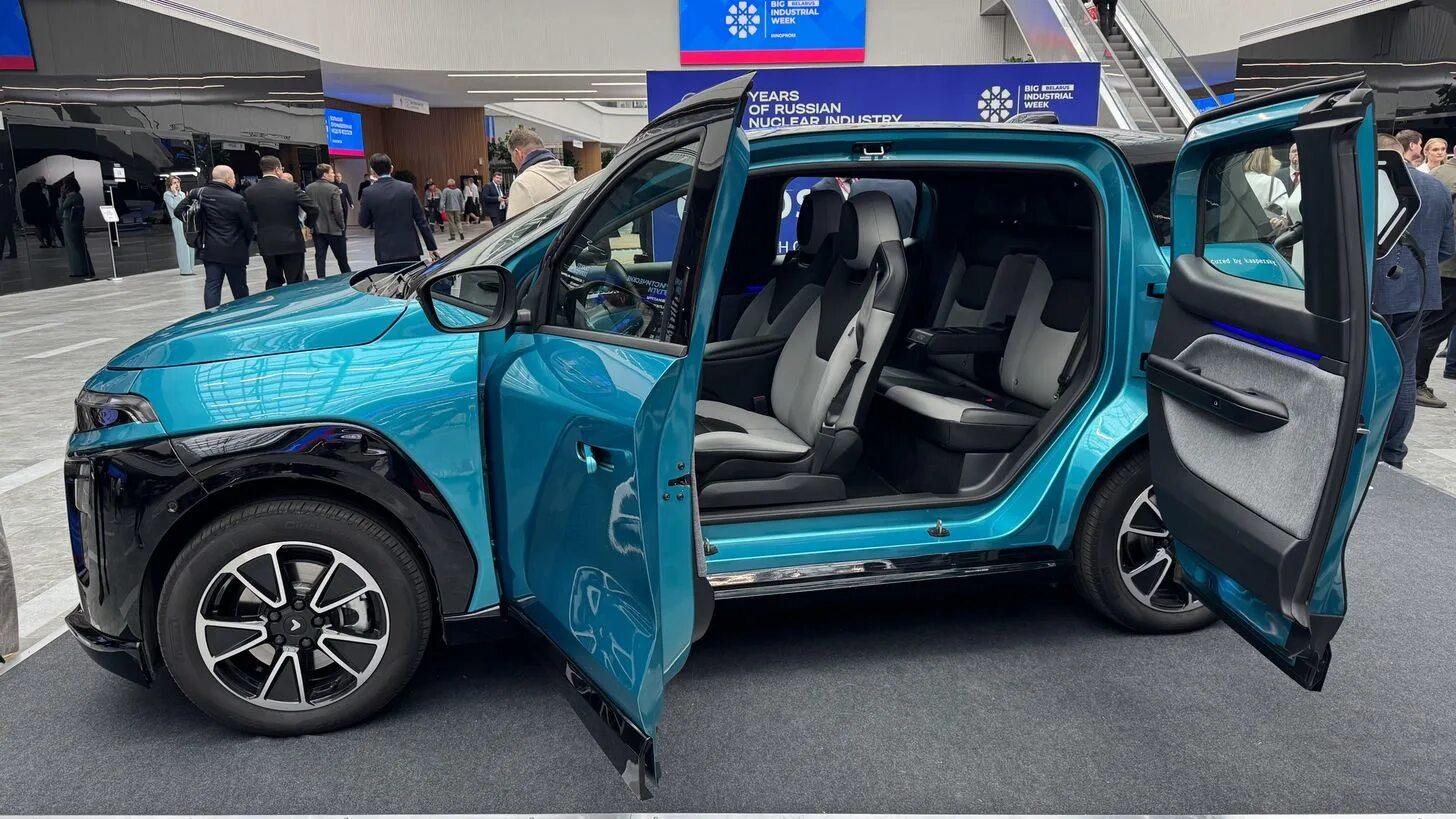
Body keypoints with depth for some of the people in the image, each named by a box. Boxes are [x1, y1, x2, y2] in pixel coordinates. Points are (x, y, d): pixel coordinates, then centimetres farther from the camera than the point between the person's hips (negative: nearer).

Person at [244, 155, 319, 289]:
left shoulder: (250, 191, -1)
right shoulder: (291, 187, -9)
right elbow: (313, 209, -11)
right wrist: (309, 224, 7)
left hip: (266, 245, 3)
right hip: (292, 243, -3)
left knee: (273, 281, 15)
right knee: (295, 283, 4)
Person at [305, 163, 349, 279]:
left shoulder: (308, 188, 2)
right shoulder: (333, 189, -13)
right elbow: (338, 211, -15)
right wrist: (341, 226, -2)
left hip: (316, 229, 4)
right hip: (333, 229, -4)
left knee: (320, 257, 5)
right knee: (341, 258, 7)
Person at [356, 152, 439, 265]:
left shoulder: (368, 193, -5)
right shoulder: (408, 188, -2)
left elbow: (363, 223, 6)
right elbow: (421, 220, 0)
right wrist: (432, 247, 5)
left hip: (385, 254, -1)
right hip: (410, 251, 1)